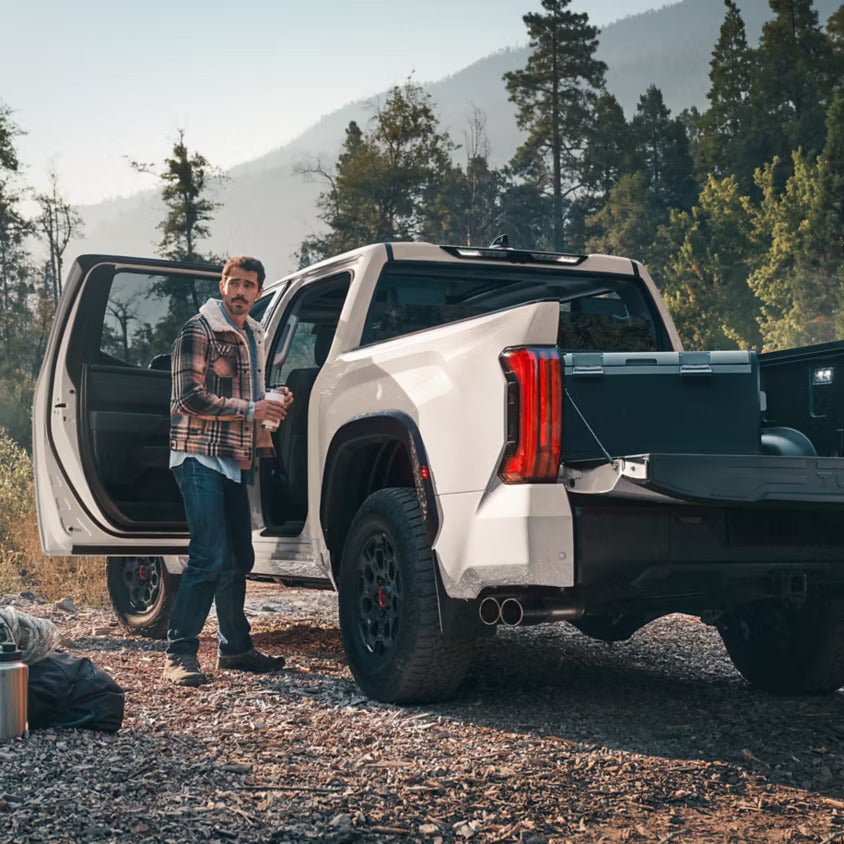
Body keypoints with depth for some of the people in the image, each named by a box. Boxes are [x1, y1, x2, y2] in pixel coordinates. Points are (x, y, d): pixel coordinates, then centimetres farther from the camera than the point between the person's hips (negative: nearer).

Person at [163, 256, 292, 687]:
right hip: (201, 457, -8)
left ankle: (235, 647, 21)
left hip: (235, 460, 8)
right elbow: (190, 397, -16)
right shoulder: (199, 330, -7)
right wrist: (250, 409, -17)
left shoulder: (253, 335, 18)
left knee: (239, 557, 11)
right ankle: (179, 652, -9)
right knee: (210, 556, -15)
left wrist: (272, 405, 8)